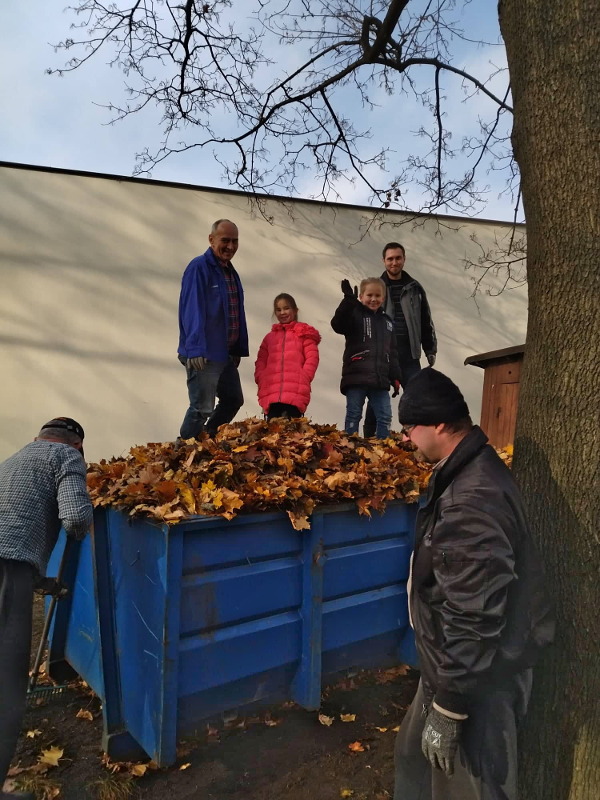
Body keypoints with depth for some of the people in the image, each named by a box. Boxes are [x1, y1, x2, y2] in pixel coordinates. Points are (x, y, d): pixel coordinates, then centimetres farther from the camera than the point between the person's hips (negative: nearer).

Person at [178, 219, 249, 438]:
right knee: (202, 409, -4)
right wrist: (195, 350, -25)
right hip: (204, 355, -9)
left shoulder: (231, 271, 15)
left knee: (233, 401, 17)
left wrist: (239, 349, 16)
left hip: (226, 354, 9)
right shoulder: (199, 268, -12)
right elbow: (192, 311, -20)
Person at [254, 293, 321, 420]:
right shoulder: (270, 337, 25)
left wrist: (303, 380, -9)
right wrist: (261, 381, 2)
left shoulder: (304, 333, 13)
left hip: (295, 394, -3)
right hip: (271, 394, 4)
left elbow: (312, 358, 3)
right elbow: (261, 362, 20)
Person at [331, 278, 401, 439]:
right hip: (356, 377, -5)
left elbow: (392, 353, 21)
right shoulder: (355, 314, 2)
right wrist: (349, 300, -30)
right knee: (353, 416, 0)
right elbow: (338, 325, -20)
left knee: (385, 417, 3)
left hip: (380, 379, 5)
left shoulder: (387, 321, 19)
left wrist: (395, 377, 15)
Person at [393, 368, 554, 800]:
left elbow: (473, 620, -29)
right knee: (415, 759, 26)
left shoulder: (471, 502, -33)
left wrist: (448, 708, -19)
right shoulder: (475, 468, 0)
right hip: (460, 664, 9)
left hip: (478, 678, -9)